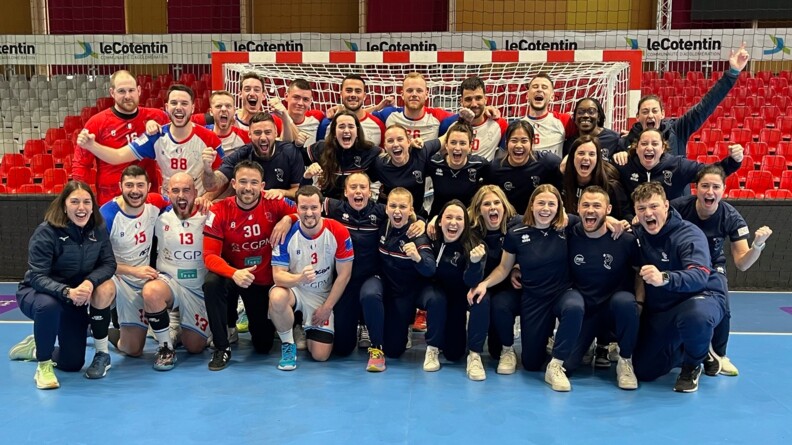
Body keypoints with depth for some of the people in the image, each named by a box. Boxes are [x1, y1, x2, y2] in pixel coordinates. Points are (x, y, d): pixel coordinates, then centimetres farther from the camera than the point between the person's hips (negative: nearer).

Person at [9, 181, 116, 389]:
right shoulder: (46, 232, -24)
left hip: (76, 297, 4)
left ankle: (34, 348, 36)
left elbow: (108, 263, -14)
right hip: (36, 292, -4)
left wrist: (90, 282, -35)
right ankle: (43, 365, -19)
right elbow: (37, 277, -28)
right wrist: (67, 291, -46)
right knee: (48, 305, -43)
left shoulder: (98, 229, -11)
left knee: (72, 364, 4)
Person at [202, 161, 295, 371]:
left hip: (266, 282, 1)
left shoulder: (273, 203, -16)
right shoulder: (219, 211, -18)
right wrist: (234, 274, -41)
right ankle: (222, 348, -17)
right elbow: (210, 255, -22)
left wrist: (288, 219, -30)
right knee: (211, 283, -37)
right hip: (233, 277, -1)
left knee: (263, 346, 7)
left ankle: (255, 320, 45)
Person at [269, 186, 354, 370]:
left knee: (321, 355, -6)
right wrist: (300, 278, -40)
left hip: (324, 296, 1)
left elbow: (344, 274, -9)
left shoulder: (338, 232, -17)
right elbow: (278, 275, -18)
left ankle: (308, 327, 31)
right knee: (277, 298, -38)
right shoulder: (286, 233, -16)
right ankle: (288, 344, -8)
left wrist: (327, 307, -9)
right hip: (295, 289, 0)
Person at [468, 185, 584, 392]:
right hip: (533, 298, 1)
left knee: (574, 308, -40)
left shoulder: (567, 225, -9)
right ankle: (544, 333, 42)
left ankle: (555, 366, -21)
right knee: (531, 363, 7)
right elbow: (503, 268, 1)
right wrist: (484, 283, -15)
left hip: (564, 292, -1)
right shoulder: (516, 234, -8)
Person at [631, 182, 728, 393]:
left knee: (696, 316, -42)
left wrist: (664, 278, -57)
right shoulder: (637, 234, -4)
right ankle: (688, 351, 29)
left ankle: (693, 364, -9)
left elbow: (699, 276, -39)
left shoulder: (689, 234, -21)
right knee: (643, 371, 1)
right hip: (660, 310, 5)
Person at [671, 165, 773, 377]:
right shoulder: (678, 207, -25)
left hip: (711, 267, 1)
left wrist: (757, 245, -40)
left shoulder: (731, 217, -20)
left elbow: (742, 263, -20)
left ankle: (717, 355, 9)